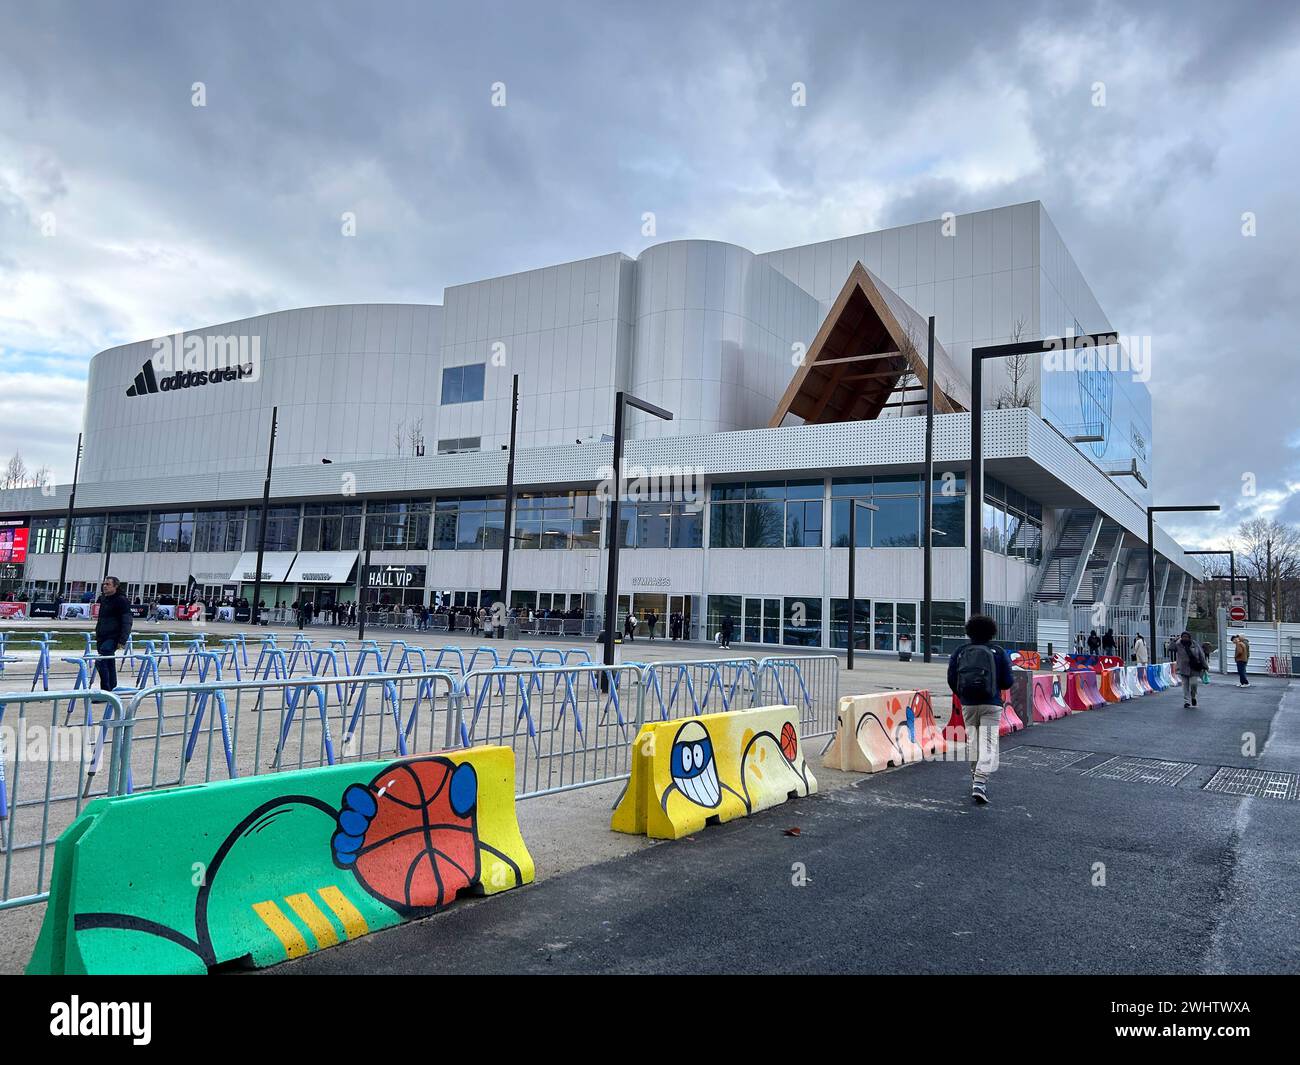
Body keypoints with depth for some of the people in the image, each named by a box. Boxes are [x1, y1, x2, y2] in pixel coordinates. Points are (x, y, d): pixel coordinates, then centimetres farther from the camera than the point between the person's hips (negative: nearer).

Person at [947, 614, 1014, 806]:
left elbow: (951, 679, 2)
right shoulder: (998, 652, -2)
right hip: (991, 704, -3)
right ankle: (979, 783, -16)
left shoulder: (960, 651, 3)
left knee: (972, 739, 17)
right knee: (988, 742, -4)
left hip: (968, 704, 3)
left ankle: (976, 778, 26)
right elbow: (1007, 682, -4)